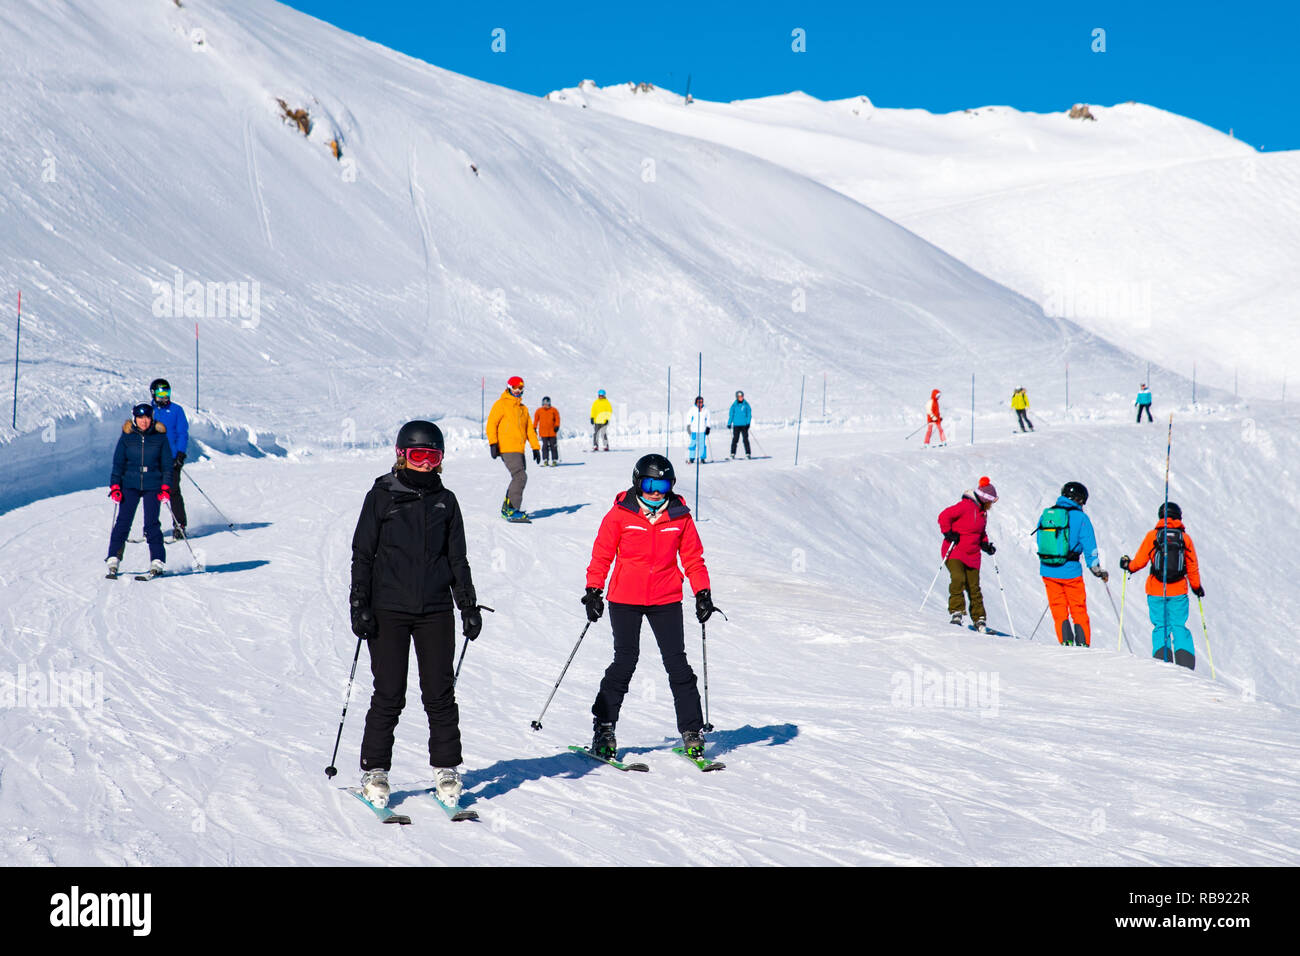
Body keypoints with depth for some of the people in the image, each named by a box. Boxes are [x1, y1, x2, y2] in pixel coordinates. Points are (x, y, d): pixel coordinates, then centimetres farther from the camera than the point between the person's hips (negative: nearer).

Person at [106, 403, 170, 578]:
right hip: (130, 484, 1)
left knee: (152, 524, -7)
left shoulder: (160, 437, 3)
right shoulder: (127, 437, 4)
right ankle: (113, 559, -1)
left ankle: (157, 561, -1)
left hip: (153, 486, -1)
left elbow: (166, 464, 7)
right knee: (123, 522, -6)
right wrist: (114, 486, -3)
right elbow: (118, 463, 6)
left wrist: (166, 486, -3)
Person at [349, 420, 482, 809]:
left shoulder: (445, 501, 10)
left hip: (435, 610, 2)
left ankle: (446, 769, 13)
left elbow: (457, 559, 15)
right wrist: (359, 605, -5)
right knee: (389, 695, -1)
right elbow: (362, 554, 3)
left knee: (440, 693, 2)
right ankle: (374, 771, 11)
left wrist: (469, 606, 10)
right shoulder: (381, 496, 2)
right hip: (388, 609, -2)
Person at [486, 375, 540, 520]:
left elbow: (530, 429, 22)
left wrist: (535, 447, 15)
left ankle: (507, 508, 21)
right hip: (507, 448, -8)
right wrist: (493, 443, -18)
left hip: (519, 450, 8)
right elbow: (491, 424, -7)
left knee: (519, 478, 10)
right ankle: (512, 510, -16)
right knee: (520, 477, -17)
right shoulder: (501, 404, -1)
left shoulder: (523, 408, 20)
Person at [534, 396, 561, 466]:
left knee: (553, 446, 0)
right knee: (545, 446, -2)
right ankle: (545, 460, 3)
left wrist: (557, 426, -7)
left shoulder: (554, 410, 1)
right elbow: (536, 420, 11)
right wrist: (534, 428, 9)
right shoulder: (539, 411, 4)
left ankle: (554, 460, 5)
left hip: (552, 432, 0)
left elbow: (557, 419, 6)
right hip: (543, 432, 0)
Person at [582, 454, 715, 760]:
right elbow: (602, 554, 2)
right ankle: (603, 728, 7)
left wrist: (703, 592, 4)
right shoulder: (620, 515, -3)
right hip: (625, 599, -2)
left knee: (677, 663, 0)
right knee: (625, 661, -4)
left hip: (666, 600, 2)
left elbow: (693, 557, 11)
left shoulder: (680, 517, 3)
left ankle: (692, 731, 7)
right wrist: (593, 591, -4)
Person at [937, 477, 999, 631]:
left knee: (974, 588, 4)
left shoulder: (983, 513, 16)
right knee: (958, 580, -26)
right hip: (954, 551, -7)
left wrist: (985, 544, 10)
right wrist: (948, 533, -21)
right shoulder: (966, 506, -11)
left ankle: (979, 620, 9)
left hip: (972, 555, 7)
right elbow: (944, 516, -15)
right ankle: (956, 611, -20)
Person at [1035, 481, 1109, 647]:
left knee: (1059, 610, 11)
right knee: (1079, 611, 10)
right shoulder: (1080, 518, -5)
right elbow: (1089, 546, -4)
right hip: (1070, 571, -3)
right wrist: (1098, 570, 6)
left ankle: (1066, 642, 0)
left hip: (1048, 571, 3)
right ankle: (1083, 643, 8)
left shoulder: (1046, 515, 8)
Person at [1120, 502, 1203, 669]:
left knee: (1160, 626, 7)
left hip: (1156, 592, -1)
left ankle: (1161, 656, -11)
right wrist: (1197, 587, 23)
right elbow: (1193, 567, 9)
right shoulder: (1185, 537, 4)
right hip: (1178, 592, 1)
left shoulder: (1152, 536, 0)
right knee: (1179, 627, 7)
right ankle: (1186, 663, -6)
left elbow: (1140, 562, 1)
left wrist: (1128, 565, 22)